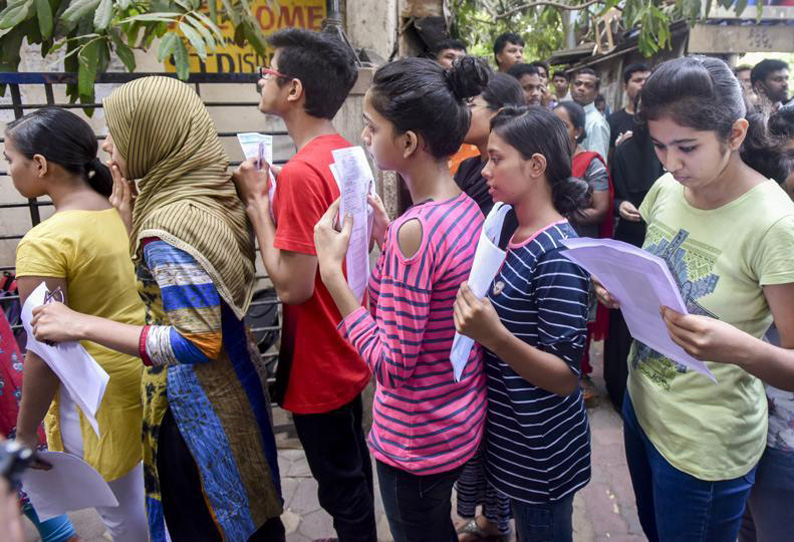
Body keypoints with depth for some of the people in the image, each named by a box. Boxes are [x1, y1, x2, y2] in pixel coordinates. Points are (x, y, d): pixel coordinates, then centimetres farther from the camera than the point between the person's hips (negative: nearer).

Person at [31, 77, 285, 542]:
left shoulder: (170, 226, -26)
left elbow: (198, 342, -27)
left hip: (197, 405, -8)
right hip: (231, 386, 8)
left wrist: (82, 325, -22)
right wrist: (129, 218, 1)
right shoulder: (208, 197, 1)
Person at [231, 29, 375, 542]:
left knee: (340, 483, 13)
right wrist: (272, 196, 2)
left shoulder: (302, 172, -26)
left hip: (319, 360, -9)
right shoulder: (345, 154, 3)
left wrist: (256, 200, -18)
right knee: (354, 464, 27)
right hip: (348, 346, 9)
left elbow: (293, 285, -26)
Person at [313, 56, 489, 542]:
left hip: (417, 441, -8)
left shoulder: (415, 229, -30)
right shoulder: (467, 208, -3)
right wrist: (387, 237, 2)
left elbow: (392, 365, -26)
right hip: (462, 422, 8)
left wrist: (331, 269, -24)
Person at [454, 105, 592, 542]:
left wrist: (495, 338, -40)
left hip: (540, 447, -8)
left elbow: (566, 377, -24)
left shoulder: (557, 253, -24)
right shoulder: (518, 235, 1)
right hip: (512, 431, 8)